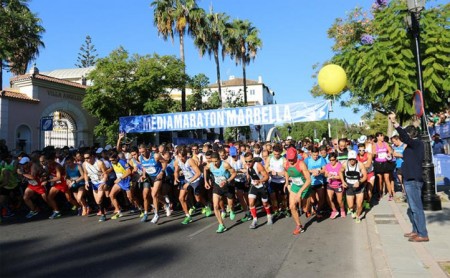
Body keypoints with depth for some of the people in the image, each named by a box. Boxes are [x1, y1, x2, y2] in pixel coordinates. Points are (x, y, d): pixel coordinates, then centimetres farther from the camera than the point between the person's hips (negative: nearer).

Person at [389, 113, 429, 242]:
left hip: (413, 180, -10)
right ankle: (416, 230, 26)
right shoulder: (413, 145, 16)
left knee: (416, 207, -6)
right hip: (410, 179, 10)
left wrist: (395, 123, -39)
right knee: (412, 208, 16)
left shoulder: (417, 143, -12)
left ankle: (423, 234, 0)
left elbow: (405, 137, -31)